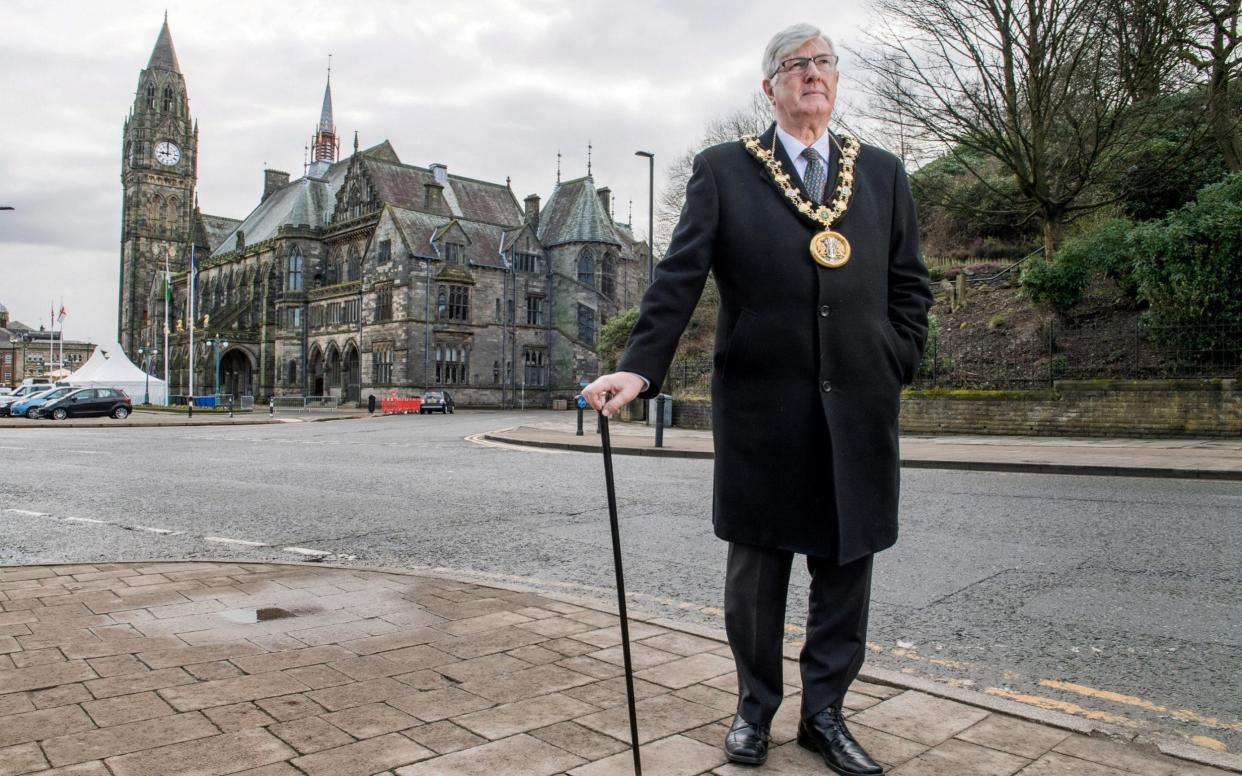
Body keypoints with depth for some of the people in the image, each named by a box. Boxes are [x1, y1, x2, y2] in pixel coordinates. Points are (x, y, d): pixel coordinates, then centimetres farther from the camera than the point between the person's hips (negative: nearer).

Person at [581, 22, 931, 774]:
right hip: (761, 404, -2)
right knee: (757, 561, 9)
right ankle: (756, 706, 28)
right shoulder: (723, 171, 4)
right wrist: (639, 368, -16)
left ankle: (825, 711, 27)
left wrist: (896, 368, 2)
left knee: (847, 560, 9)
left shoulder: (883, 172, 13)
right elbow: (678, 278, -5)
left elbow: (910, 285, 14)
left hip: (858, 405, 3)